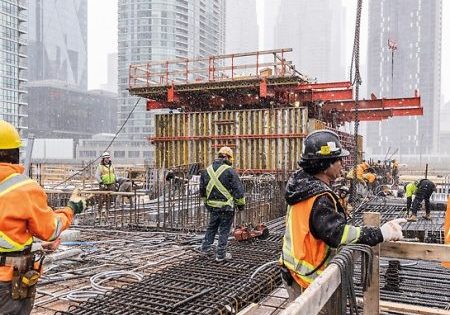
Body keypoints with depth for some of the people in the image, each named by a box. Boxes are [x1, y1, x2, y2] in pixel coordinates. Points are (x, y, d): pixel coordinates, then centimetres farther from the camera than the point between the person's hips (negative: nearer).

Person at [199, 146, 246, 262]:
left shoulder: (207, 170, 6)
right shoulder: (229, 171, -14)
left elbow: (202, 189, 16)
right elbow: (238, 189, -11)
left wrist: (206, 202, 29)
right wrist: (241, 204, 2)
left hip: (212, 206, 5)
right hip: (226, 206, -5)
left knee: (212, 227, 23)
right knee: (224, 230, 5)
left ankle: (205, 247, 29)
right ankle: (221, 255, 11)